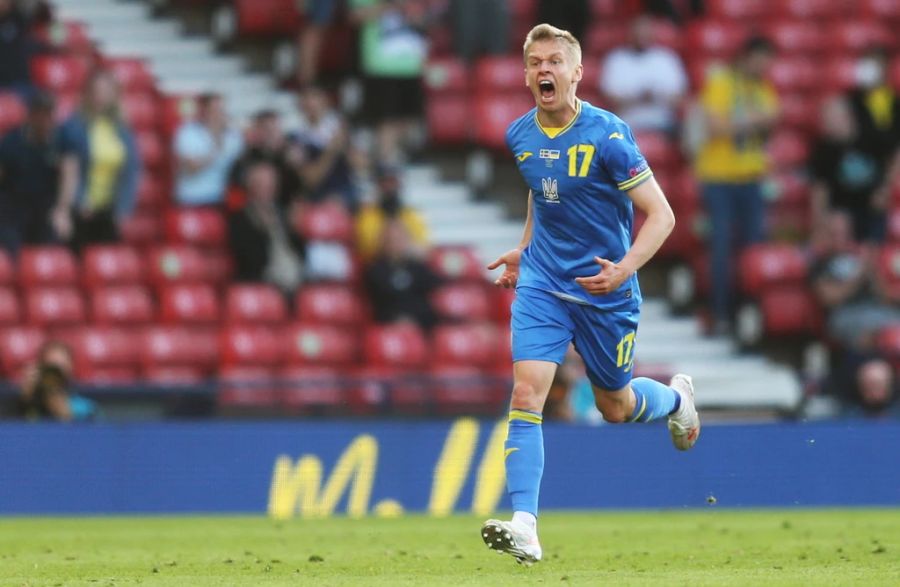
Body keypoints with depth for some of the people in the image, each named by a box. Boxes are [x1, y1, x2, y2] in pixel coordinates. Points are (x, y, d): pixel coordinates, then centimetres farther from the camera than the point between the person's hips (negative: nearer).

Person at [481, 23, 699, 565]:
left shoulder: (606, 134, -17)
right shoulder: (520, 136, 0)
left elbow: (661, 215, -16)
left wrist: (624, 268, -30)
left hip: (605, 291, -3)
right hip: (542, 283, 3)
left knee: (614, 408, 13)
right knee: (527, 391, -17)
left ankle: (676, 397, 50)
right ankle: (524, 528, -22)